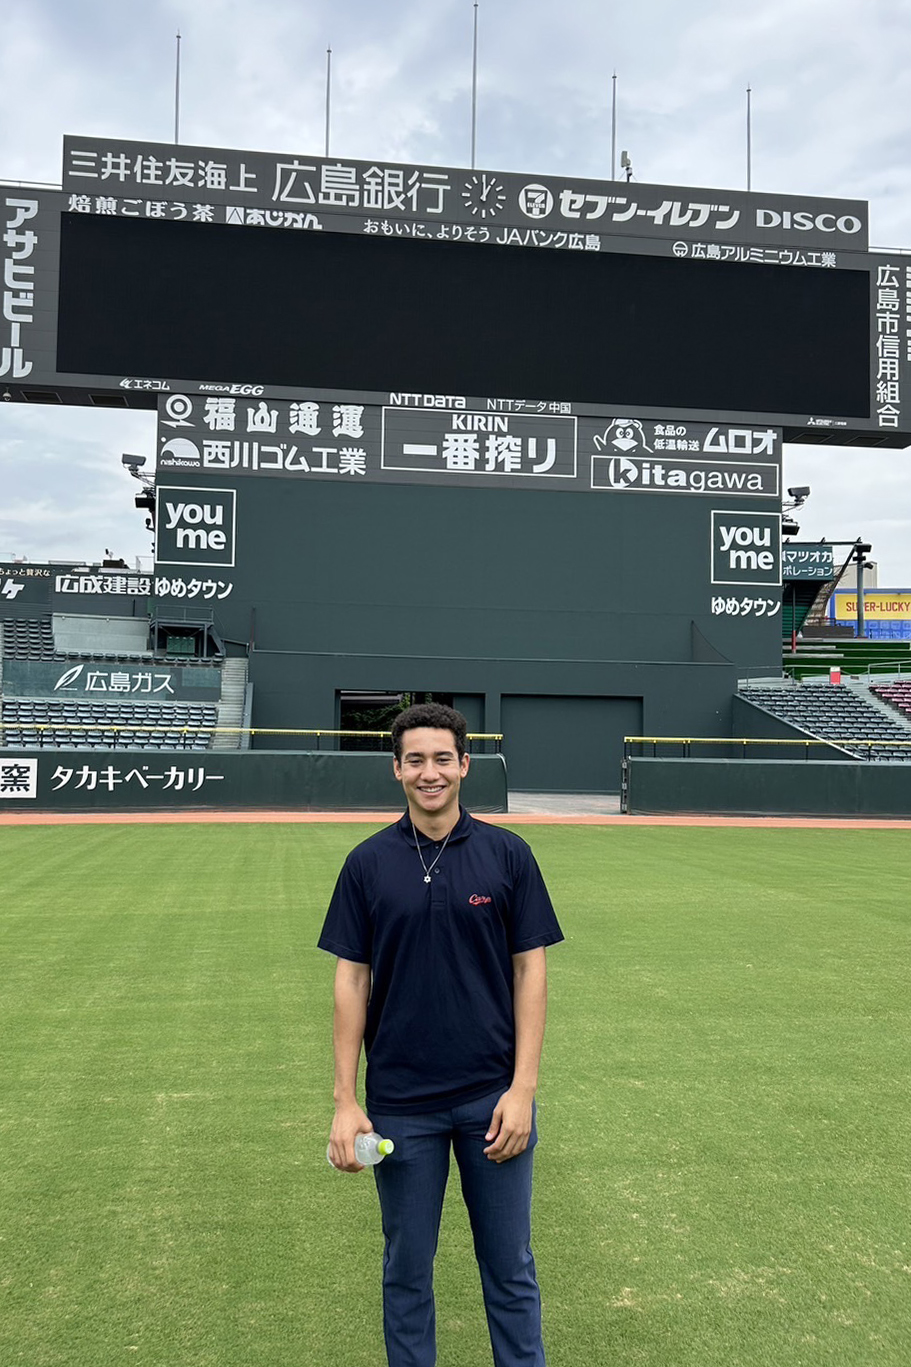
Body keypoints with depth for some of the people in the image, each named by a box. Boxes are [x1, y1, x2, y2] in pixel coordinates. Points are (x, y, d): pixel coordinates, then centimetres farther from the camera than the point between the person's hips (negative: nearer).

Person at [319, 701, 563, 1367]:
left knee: (511, 1267, 11)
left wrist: (523, 1088, -8)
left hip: (493, 1097, 0)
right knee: (407, 1269, 13)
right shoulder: (369, 863, 0)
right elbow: (352, 980, 1)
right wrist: (346, 1102, -3)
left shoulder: (508, 855, -2)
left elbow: (530, 970, -1)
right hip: (400, 1103, 1)